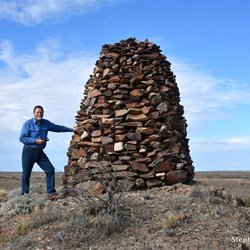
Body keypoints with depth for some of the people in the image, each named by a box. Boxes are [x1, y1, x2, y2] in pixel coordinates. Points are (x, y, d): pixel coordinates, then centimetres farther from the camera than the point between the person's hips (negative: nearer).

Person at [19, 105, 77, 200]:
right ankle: (25, 194, 15)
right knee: (26, 174, 0)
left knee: (50, 169, -8)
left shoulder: (46, 123, 8)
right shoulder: (28, 123, -6)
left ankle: (51, 193, -4)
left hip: (40, 152, 4)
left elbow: (58, 128, 19)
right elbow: (22, 138, -10)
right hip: (28, 151, -4)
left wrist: (72, 129, 21)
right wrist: (35, 141, -18)